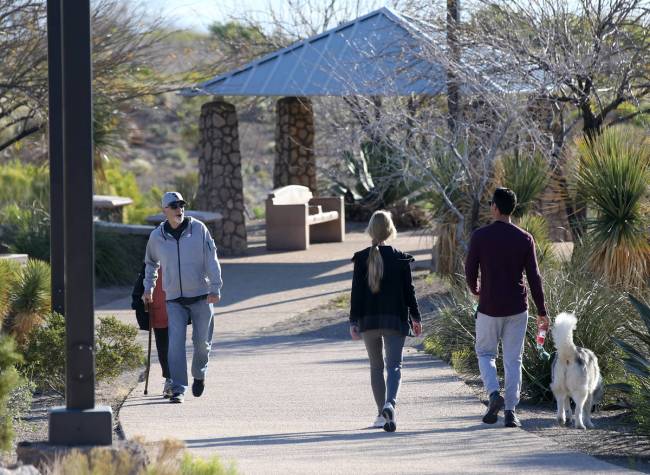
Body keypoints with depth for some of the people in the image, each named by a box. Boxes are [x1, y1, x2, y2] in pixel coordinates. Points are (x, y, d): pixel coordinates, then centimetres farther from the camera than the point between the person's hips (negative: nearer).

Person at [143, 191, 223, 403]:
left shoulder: (198, 229, -3)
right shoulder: (157, 236, 1)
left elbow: (211, 259, -3)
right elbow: (151, 263, 20)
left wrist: (215, 288, -8)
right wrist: (148, 288, 18)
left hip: (201, 297, 0)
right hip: (174, 299, 0)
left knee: (202, 342, 8)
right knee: (176, 343, -12)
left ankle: (199, 375, 37)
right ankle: (178, 389, -12)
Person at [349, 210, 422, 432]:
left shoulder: (362, 258, -2)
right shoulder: (400, 258, -4)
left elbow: (356, 292, -3)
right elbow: (408, 290, 0)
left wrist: (353, 322, 0)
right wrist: (415, 317, 10)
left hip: (368, 320, 1)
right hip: (394, 319, -1)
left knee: (376, 367, 15)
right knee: (394, 365, -3)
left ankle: (382, 414, 17)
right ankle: (390, 403, -30)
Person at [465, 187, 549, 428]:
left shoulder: (480, 236, -7)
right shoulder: (524, 239, -2)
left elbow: (470, 270, -3)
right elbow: (534, 277, -2)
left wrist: (474, 289, 20)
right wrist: (542, 311, 4)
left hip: (489, 307, -1)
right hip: (517, 308, 1)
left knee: (485, 353, 15)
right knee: (513, 359, 7)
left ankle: (494, 393, -9)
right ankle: (510, 411, 2)